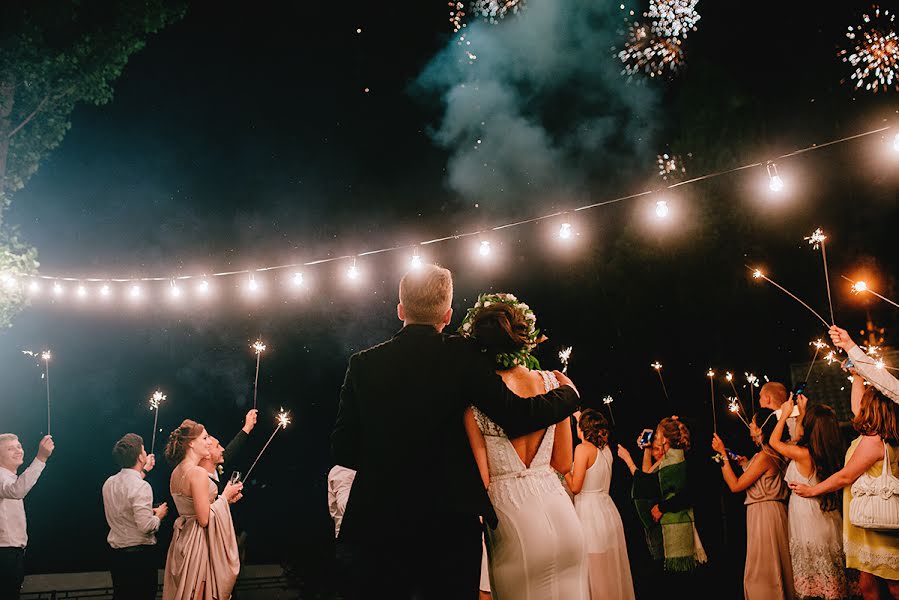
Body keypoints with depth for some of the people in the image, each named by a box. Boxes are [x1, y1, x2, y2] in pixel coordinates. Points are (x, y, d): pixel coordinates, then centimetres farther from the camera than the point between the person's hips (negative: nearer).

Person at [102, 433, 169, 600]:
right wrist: (159, 515, -7)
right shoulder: (141, 487, -22)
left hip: (117, 553, 7)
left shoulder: (109, 482, 3)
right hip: (139, 554, -7)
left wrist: (144, 470, 31)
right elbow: (146, 526, -26)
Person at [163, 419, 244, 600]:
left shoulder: (177, 472, 8)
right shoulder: (199, 473, -21)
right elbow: (204, 519, -22)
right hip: (198, 543, -9)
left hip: (182, 536, 9)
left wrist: (225, 498, 12)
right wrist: (225, 496, -9)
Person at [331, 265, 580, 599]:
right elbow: (517, 418, -10)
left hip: (378, 525, 2)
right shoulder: (462, 355, -6)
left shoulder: (363, 363, 1)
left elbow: (343, 449, 1)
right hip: (451, 525, -2)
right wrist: (567, 392, 9)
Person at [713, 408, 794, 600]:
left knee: (761, 572, -1)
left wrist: (723, 454, -15)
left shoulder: (763, 456, -19)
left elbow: (735, 486, -18)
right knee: (772, 571, 16)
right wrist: (746, 464, 12)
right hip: (766, 512, 10)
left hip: (765, 514, -10)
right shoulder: (772, 454, 11)